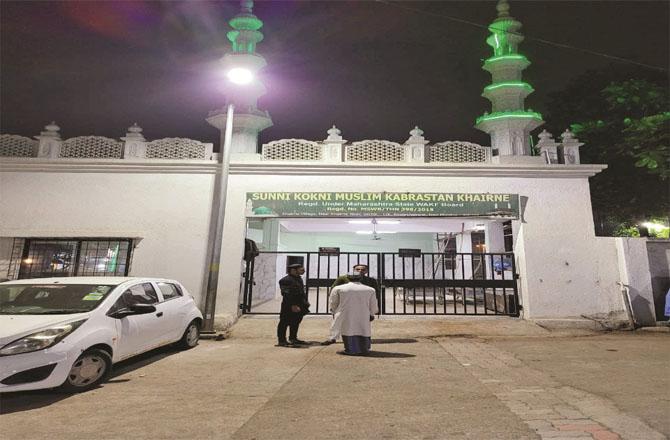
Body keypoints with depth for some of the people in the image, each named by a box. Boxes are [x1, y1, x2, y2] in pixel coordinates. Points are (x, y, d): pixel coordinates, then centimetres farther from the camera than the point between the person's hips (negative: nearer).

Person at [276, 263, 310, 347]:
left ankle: (293, 339, 29)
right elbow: (287, 295, -22)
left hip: (299, 306, 10)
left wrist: (305, 303, 17)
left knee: (296, 322, 17)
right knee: (284, 323, -1)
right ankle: (281, 340, 6)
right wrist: (293, 305, -26)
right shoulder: (286, 280, -16)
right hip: (289, 307, -9)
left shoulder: (299, 279, 15)